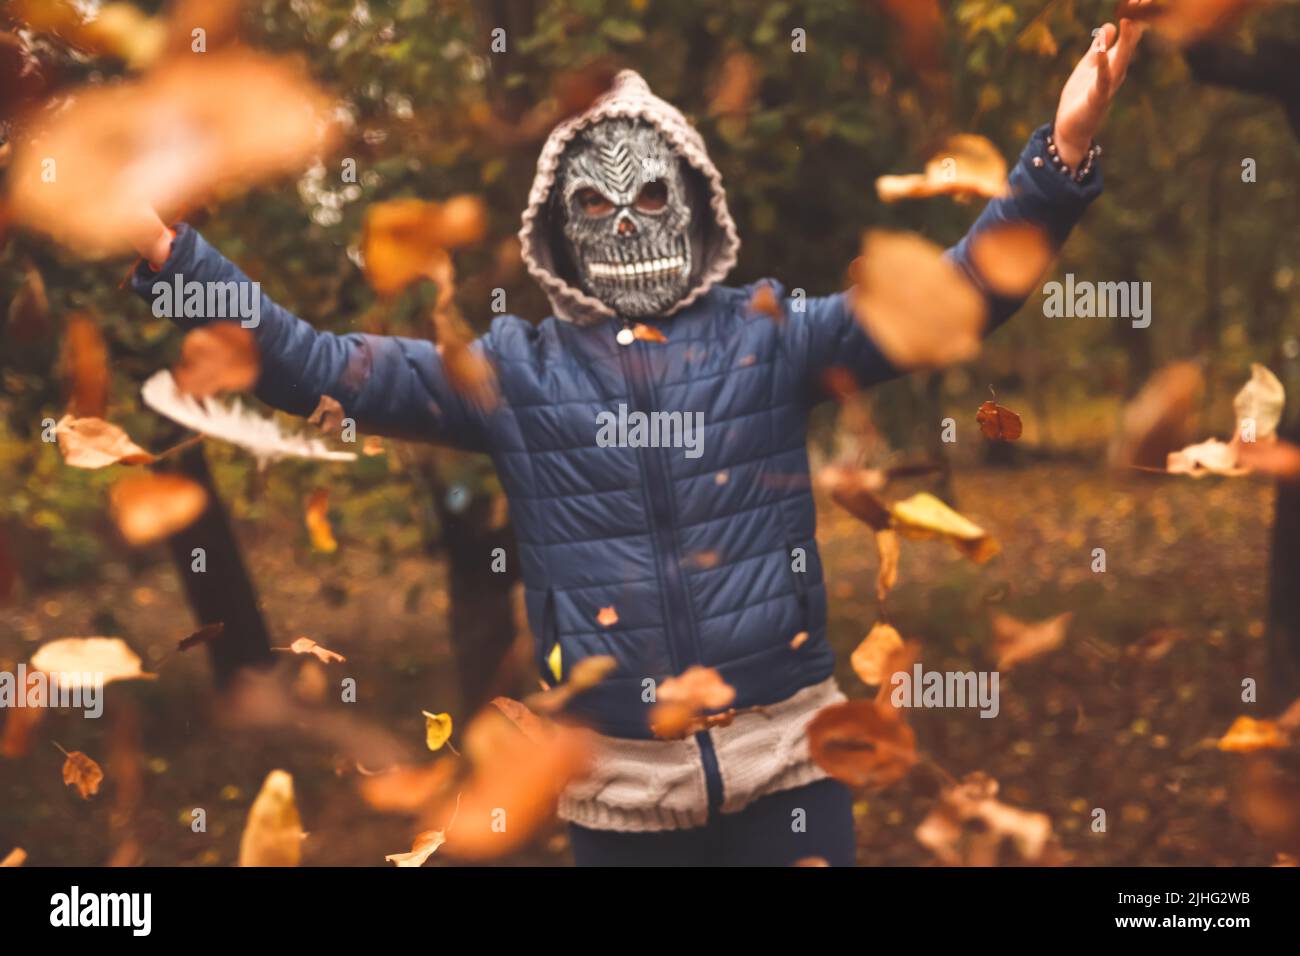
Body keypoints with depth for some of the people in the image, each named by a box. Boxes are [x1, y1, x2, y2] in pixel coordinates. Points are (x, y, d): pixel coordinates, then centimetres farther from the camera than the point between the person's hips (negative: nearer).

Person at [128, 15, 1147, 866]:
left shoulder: (767, 332, 4)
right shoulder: (513, 367, 5)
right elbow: (312, 366, 2)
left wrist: (1063, 155, -18)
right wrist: (169, 253, -8)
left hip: (785, 754, -1)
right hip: (620, 783, 1)